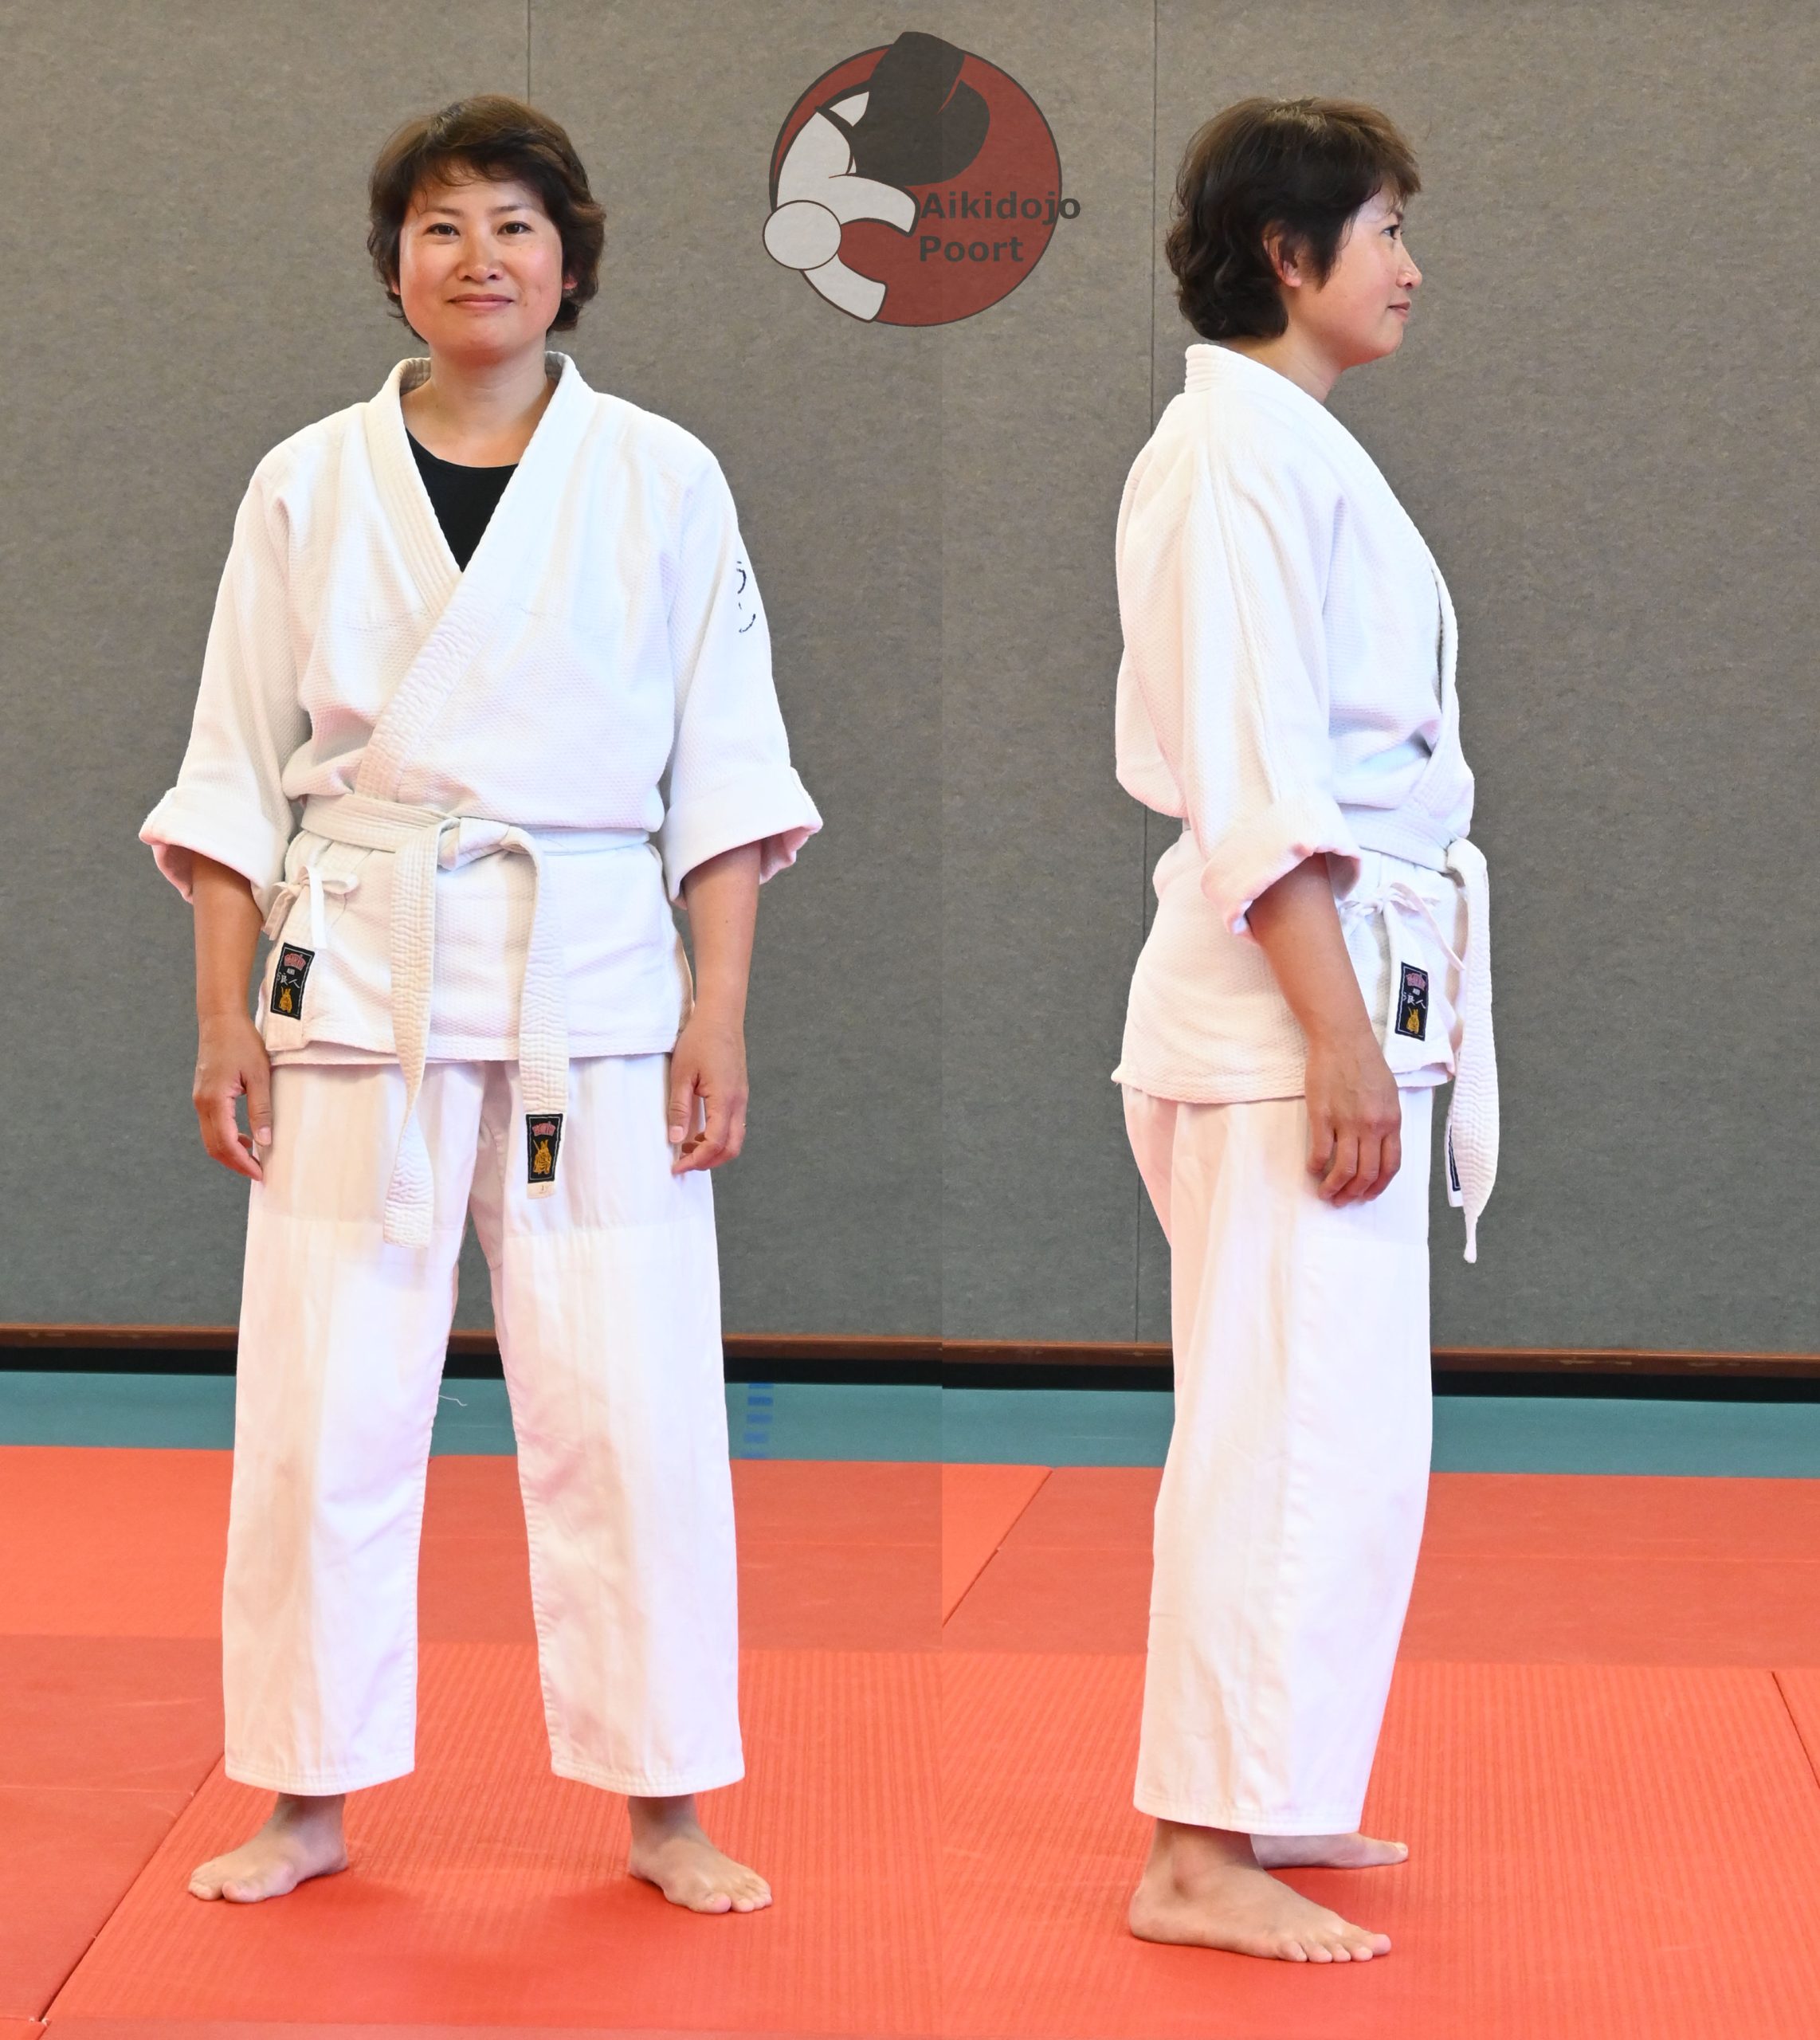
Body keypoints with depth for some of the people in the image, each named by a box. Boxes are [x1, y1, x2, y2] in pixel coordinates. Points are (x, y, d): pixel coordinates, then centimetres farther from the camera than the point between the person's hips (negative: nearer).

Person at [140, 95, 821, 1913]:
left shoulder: (660, 483, 4)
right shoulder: (308, 487, 7)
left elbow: (723, 768, 4)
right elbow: (236, 773, 8)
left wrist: (719, 1009, -4)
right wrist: (223, 1014, 2)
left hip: (592, 979, -1)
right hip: (358, 975, 1)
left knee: (627, 1403, -1)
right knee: (324, 1404, 3)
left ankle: (663, 1808, 12)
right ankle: (309, 1801, 17)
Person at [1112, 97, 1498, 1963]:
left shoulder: (1271, 442, 17)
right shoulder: (1253, 448, -14)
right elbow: (1260, 776, -20)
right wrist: (1338, 1029, -23)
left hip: (1339, 986, 11)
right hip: (1305, 986, -11)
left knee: (1317, 1419, 15)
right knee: (1295, 1425, -9)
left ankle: (1259, 1796, 25)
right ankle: (1202, 1858, -5)